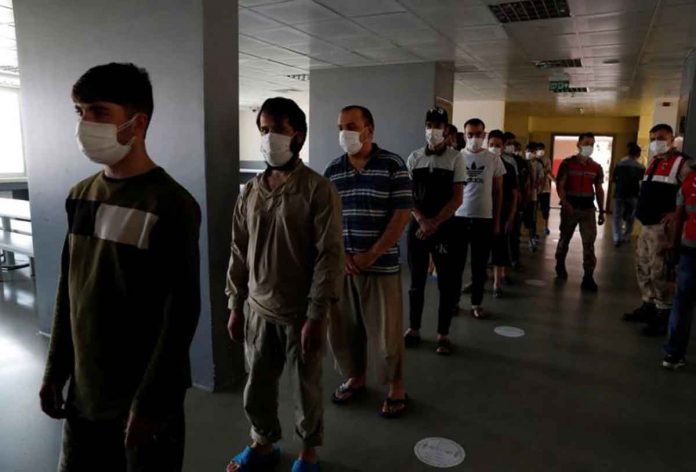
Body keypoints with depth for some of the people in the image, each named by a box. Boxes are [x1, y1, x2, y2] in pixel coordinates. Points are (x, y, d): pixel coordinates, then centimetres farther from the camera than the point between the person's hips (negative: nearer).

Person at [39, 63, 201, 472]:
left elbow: (182, 314, -17)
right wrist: (56, 370, 10)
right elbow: (69, 291, 10)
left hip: (146, 394, -6)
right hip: (85, 390, 6)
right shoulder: (80, 196, 3)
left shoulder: (172, 205, -18)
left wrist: (150, 401, -15)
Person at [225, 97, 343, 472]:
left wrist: (317, 315, -17)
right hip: (259, 310, 5)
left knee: (306, 388, 13)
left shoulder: (318, 189, -12)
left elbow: (330, 255, -15)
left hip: (301, 313, -4)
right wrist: (235, 306, 8)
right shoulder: (250, 191, 4)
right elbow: (239, 253, 9)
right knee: (257, 387, 18)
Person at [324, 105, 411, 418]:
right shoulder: (332, 171, 7)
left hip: (381, 265, -4)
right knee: (343, 327, 12)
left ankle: (396, 386, 24)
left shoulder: (392, 166, -5)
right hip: (340, 264, 4)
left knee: (386, 329, 4)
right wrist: (340, 255, -7)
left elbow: (402, 215, -9)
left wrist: (371, 256, -12)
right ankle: (355, 377, 34)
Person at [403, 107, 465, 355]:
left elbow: (457, 198, -6)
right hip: (417, 226, 2)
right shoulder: (414, 158, 6)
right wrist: (422, 221, -12)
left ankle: (443, 334, 14)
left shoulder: (455, 158, -2)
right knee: (416, 281, 9)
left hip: (444, 227, -2)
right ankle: (414, 329, 22)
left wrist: (435, 224, -13)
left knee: (447, 283, 2)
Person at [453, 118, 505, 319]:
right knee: (456, 262, 6)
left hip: (484, 218, 1)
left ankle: (477, 303, 19)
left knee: (480, 264, 8)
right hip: (459, 217, 0)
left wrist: (497, 221, 4)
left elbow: (498, 192, 7)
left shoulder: (494, 160, 4)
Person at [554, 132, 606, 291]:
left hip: (588, 208, 2)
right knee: (565, 238, 12)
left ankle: (588, 277, -3)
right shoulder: (567, 163, -2)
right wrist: (565, 203, -23)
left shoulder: (597, 167, 8)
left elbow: (599, 190, 12)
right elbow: (560, 186, -8)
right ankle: (560, 265, 34)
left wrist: (601, 211, 7)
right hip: (570, 207, -2)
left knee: (589, 242, -5)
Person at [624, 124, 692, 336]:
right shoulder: (653, 162, 16)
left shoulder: (681, 163, -9)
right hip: (647, 225, 9)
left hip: (663, 226, -9)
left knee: (660, 272, -6)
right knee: (643, 268, 15)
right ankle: (648, 306, 28)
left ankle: (663, 316, 3)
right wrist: (641, 212, 14)